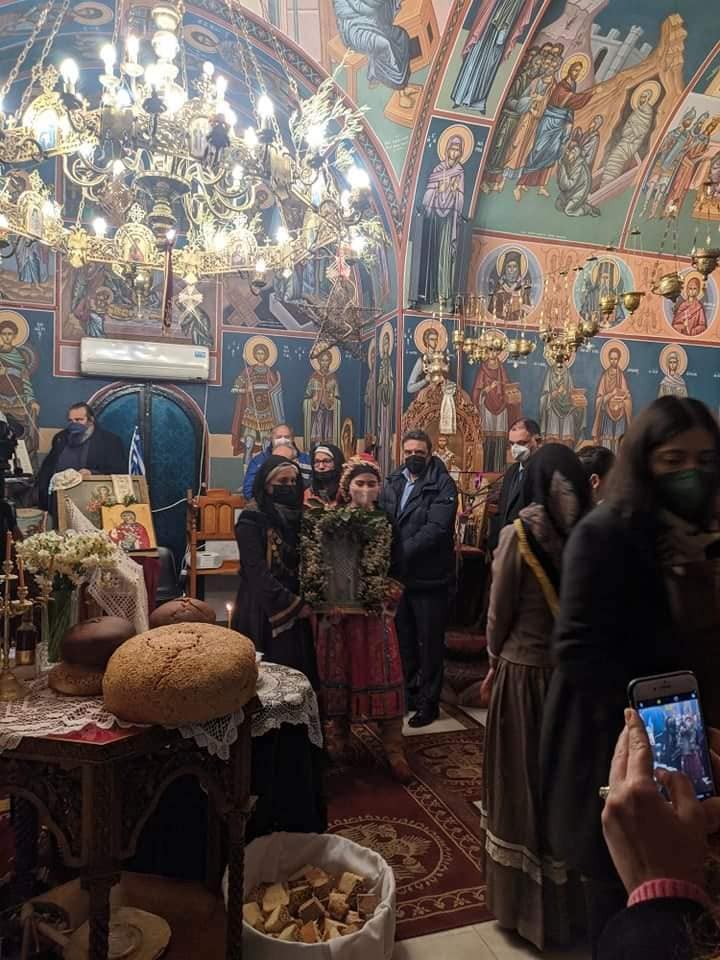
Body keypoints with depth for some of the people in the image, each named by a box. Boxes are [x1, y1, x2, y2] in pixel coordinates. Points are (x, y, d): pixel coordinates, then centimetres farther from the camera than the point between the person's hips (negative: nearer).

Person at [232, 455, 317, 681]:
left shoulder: (296, 515, 8)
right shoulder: (251, 520, -12)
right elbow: (257, 572, -17)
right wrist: (293, 605, -15)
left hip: (295, 609, 6)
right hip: (263, 610, -6)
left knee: (297, 669, 8)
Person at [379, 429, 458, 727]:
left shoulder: (442, 485, -10)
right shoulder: (392, 482, 7)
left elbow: (436, 528, -20)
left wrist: (400, 554, -24)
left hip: (428, 577, -5)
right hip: (397, 575, 5)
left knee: (429, 643, 8)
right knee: (403, 640, 18)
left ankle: (428, 701, 23)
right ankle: (408, 693, 35)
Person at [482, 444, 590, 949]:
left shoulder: (518, 535, -16)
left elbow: (499, 613, -8)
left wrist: (495, 661, 8)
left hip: (523, 672, -3)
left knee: (523, 784, 13)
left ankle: (526, 901, 30)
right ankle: (566, 896, 37)